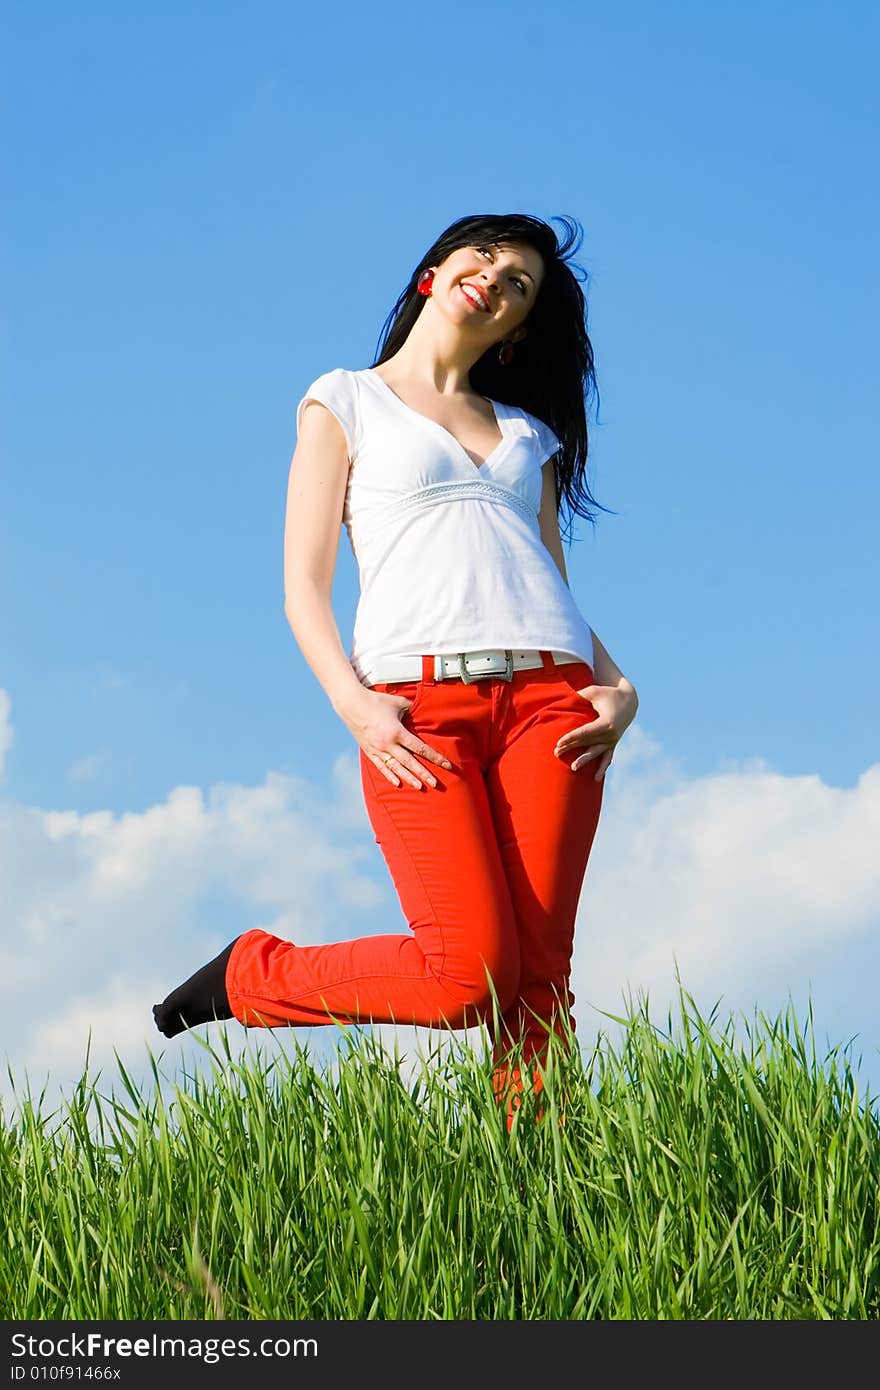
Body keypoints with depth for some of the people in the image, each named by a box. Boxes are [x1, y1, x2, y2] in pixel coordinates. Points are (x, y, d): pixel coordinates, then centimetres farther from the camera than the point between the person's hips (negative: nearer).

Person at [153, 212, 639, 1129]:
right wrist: (354, 707, -10)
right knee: (471, 975, -15)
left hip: (549, 697, 4)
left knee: (539, 975, -9)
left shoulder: (530, 435, 26)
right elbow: (305, 586, 6)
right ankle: (249, 976, 7)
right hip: (419, 702, -4)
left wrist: (618, 684, 0)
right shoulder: (346, 401, 15)